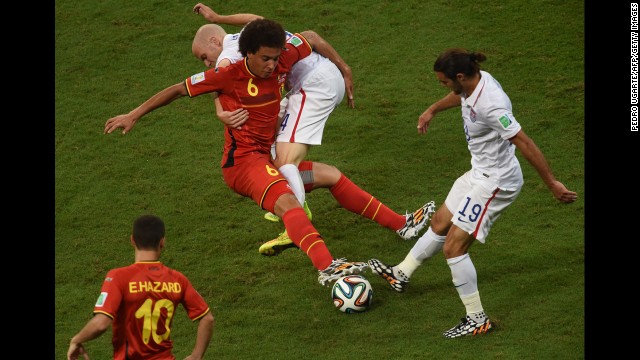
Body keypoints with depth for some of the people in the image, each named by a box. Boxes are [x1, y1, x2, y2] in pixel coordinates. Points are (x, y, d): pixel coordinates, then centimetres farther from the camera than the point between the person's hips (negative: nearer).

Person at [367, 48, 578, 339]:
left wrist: (552, 184, -27)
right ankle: (401, 274, 43)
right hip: (480, 173, 10)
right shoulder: (475, 81, -5)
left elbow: (525, 144, -30)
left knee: (453, 246, -8)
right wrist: (433, 110, 36)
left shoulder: (490, 105, -33)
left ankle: (477, 319, 2)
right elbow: (459, 96, 22)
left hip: (496, 182, -10)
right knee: (440, 222, 24)